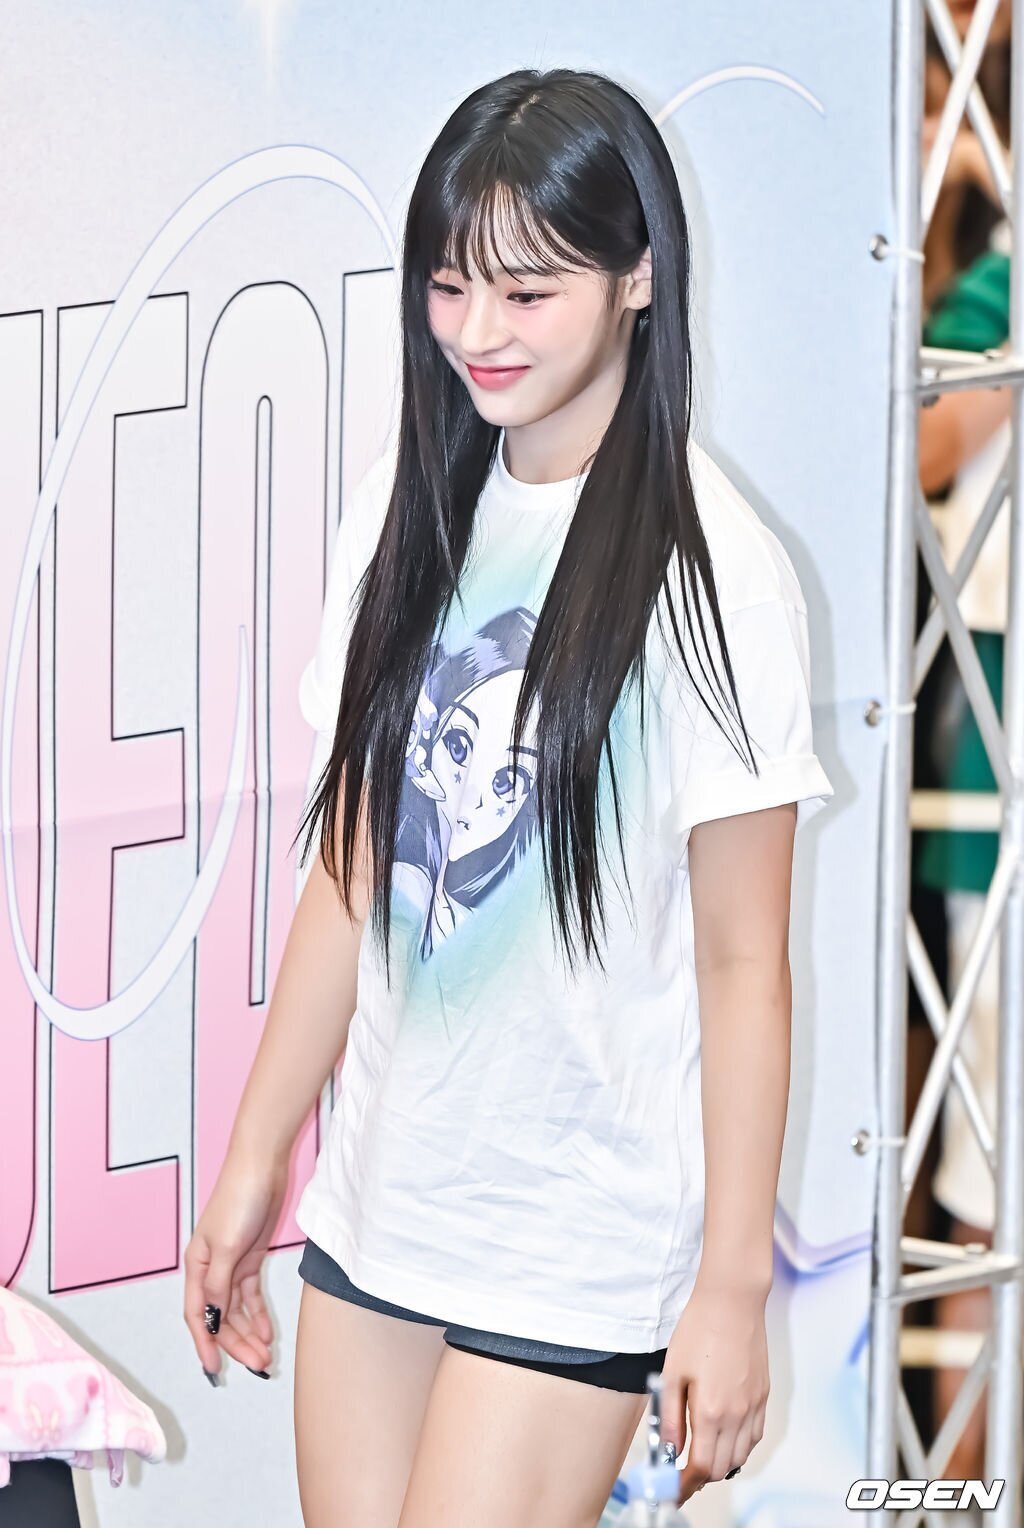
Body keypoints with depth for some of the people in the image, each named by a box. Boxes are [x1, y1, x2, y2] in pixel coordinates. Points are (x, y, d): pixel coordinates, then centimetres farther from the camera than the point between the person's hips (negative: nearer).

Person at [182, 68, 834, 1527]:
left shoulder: (714, 576, -12)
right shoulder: (411, 512, 6)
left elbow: (745, 965, -10)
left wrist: (733, 1288, -10)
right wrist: (255, 1155, 14)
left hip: (580, 1243, -6)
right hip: (376, 1203, 6)